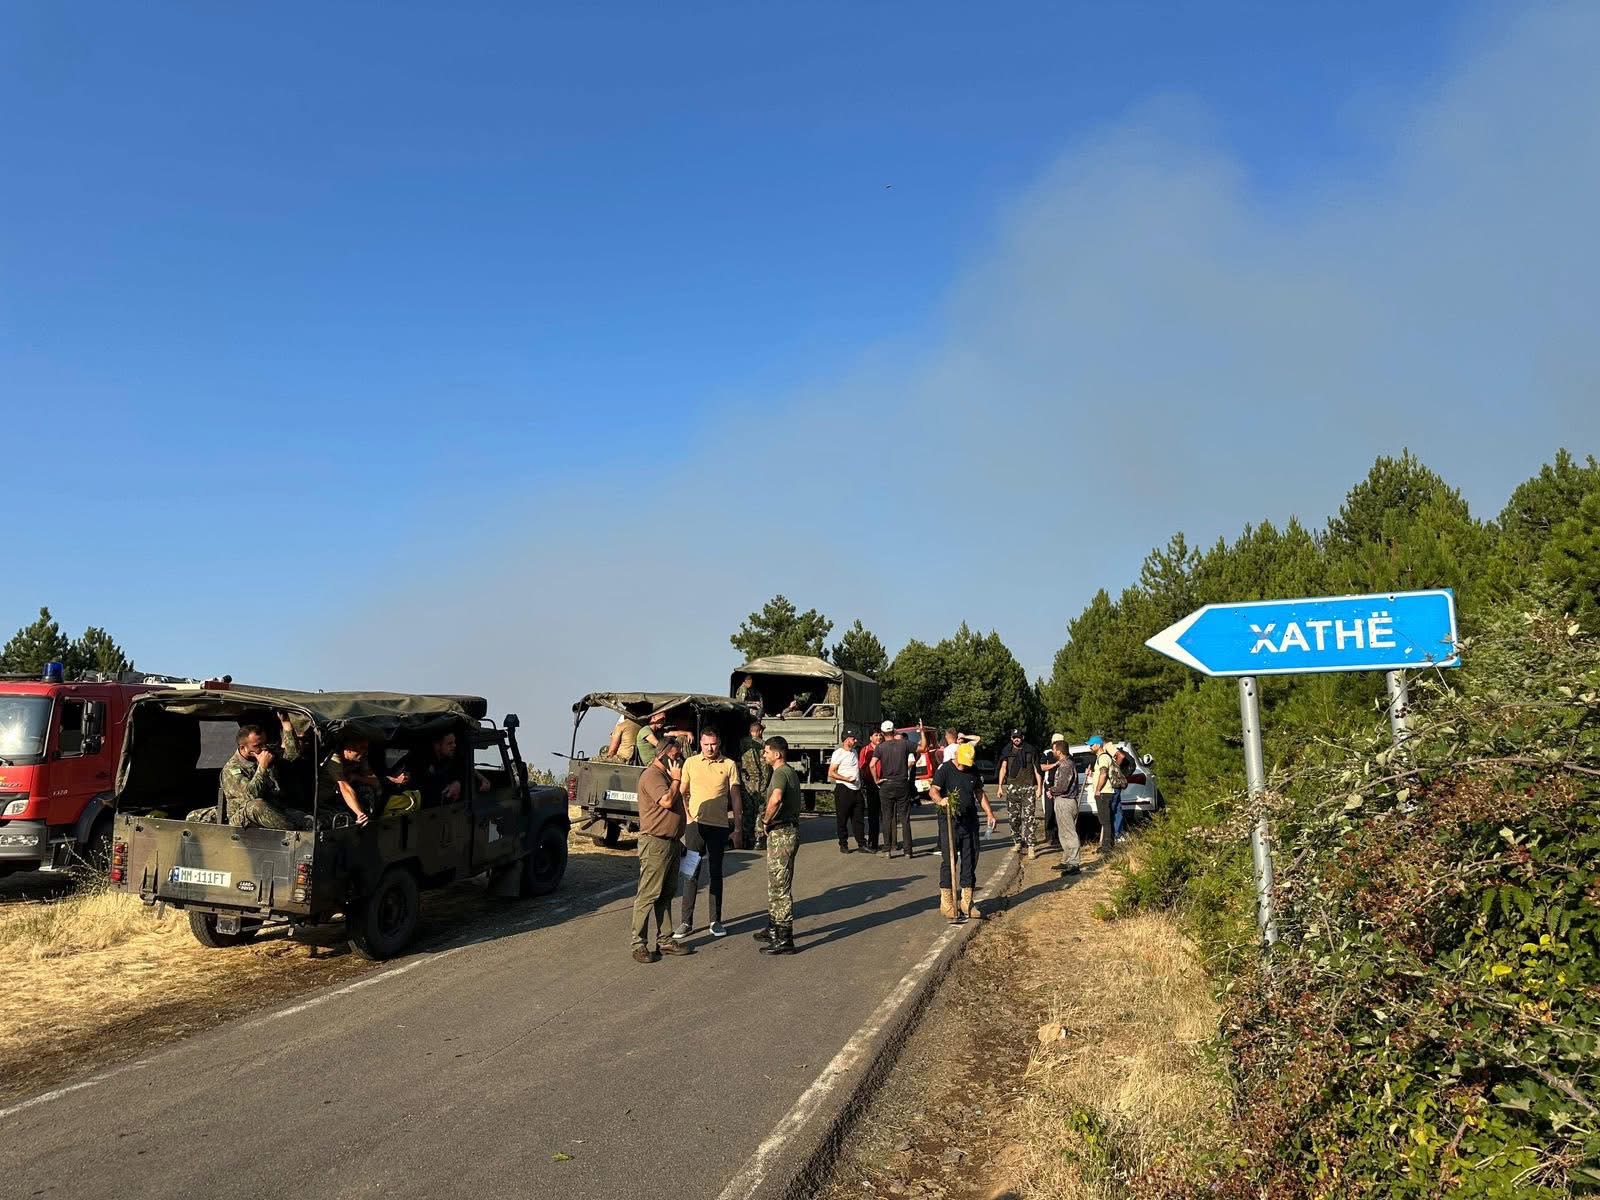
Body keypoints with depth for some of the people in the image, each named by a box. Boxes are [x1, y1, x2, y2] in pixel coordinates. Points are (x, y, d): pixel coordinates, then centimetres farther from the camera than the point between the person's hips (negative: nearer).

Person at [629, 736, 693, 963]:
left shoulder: (667, 775, 18)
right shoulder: (652, 775, -13)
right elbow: (667, 801, -26)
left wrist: (678, 840, 20)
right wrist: (676, 779, -11)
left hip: (671, 842, 10)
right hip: (655, 844, -10)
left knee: (667, 895, 13)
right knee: (648, 895, -6)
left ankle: (664, 940, 20)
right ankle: (639, 944, -2)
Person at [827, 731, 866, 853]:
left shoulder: (855, 752, 17)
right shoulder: (838, 753, -7)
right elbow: (831, 773, -11)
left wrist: (860, 781, 14)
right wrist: (846, 779, -18)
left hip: (856, 789, 7)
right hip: (843, 789, -7)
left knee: (858, 819, 7)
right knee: (842, 819, 0)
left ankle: (862, 844, 10)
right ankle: (843, 845, 7)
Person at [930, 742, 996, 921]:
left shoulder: (972, 772, 12)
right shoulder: (945, 769, -5)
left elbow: (980, 793, 22)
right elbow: (933, 791, -14)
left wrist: (989, 813, 13)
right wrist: (940, 800, -35)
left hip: (970, 822, 6)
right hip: (949, 821, -6)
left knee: (970, 861, 7)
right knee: (948, 861, -4)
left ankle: (966, 902, 16)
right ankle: (946, 903, 3)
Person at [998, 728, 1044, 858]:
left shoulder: (1031, 751, 5)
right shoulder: (1007, 752, 10)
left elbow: (1037, 770, 6)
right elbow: (1003, 768, 2)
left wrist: (1039, 787, -1)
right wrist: (1000, 786, -7)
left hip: (1028, 788, -2)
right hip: (1012, 787, 3)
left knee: (1029, 818, -9)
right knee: (1013, 817, 7)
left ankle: (1030, 846, -9)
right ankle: (1017, 842, 23)